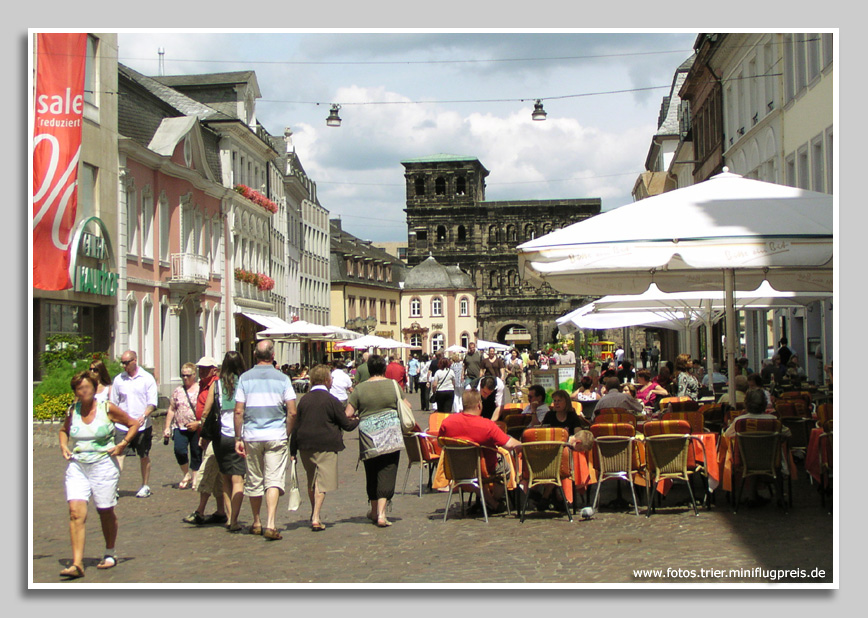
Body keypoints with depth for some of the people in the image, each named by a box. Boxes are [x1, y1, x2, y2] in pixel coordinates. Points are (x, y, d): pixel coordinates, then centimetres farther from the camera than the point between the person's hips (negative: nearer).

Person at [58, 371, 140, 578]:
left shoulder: (107, 409, -6)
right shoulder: (73, 411, 4)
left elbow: (134, 424, 3)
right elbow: (64, 430, 25)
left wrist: (122, 444, -7)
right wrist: (63, 446, 6)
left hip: (103, 465, -2)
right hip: (77, 466, 2)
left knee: (106, 512, 9)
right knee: (76, 512, -12)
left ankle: (110, 554, 31)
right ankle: (77, 564, -13)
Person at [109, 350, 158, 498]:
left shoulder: (147, 379, -1)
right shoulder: (118, 379, 6)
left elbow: (152, 402, -5)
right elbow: (113, 402, 13)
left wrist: (144, 416, -22)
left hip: (143, 425, -1)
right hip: (122, 426, 1)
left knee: (144, 456, 9)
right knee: (119, 454, -11)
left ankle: (145, 486, 22)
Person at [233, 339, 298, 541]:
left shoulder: (245, 378, 1)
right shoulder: (282, 379, -1)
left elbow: (239, 411, -2)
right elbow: (292, 412, -4)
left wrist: (238, 438, 3)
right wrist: (287, 434, 10)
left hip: (252, 436, 2)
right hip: (276, 436, -1)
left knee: (254, 481, 13)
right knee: (274, 480, -4)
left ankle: (257, 523, 25)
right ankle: (270, 525, -16)